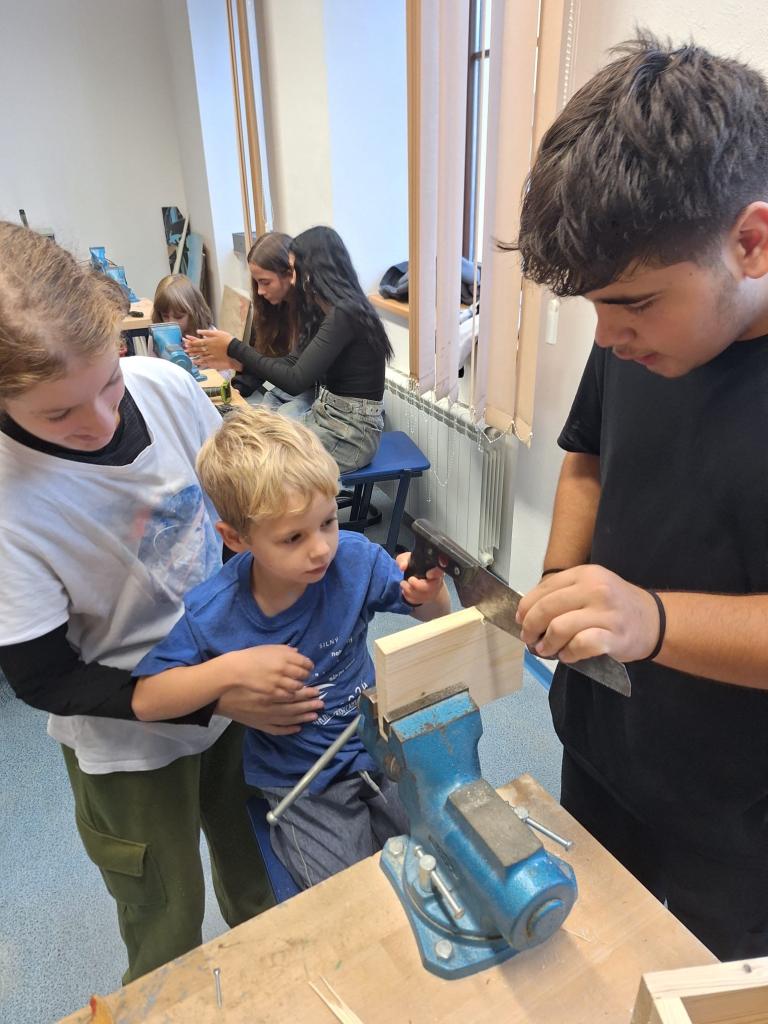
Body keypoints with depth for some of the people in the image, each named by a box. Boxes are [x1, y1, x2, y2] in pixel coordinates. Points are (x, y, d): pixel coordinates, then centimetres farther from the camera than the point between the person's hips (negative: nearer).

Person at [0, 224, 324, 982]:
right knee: (168, 943, 22)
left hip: (242, 684, 4)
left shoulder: (166, 384, -18)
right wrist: (215, 695, -26)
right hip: (130, 745, -3)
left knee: (263, 890, 29)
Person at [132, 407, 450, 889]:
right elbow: (145, 701, -18)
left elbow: (435, 619, -5)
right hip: (302, 788, -2)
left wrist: (429, 594, -30)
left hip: (379, 749, 2)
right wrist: (235, 667, -31)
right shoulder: (211, 614, -22)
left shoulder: (356, 560, -18)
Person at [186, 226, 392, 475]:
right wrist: (235, 361, 3)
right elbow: (297, 362, 12)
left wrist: (234, 347, -14)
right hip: (325, 414, 8)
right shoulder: (325, 310, 10)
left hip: (352, 431, -8)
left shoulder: (344, 313, -19)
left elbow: (295, 381, -23)